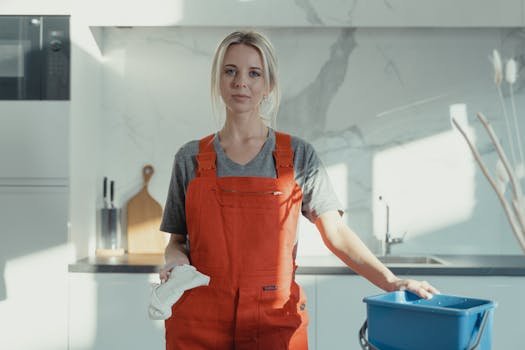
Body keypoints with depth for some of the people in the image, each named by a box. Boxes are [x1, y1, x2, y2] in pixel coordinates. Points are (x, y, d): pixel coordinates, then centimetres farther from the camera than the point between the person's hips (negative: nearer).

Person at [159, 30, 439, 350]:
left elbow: (336, 232, -2)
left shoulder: (298, 155, 2)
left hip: (275, 319, -1)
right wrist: (174, 258, -11)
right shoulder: (190, 158, 5)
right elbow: (177, 239, 10)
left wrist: (390, 281, -12)